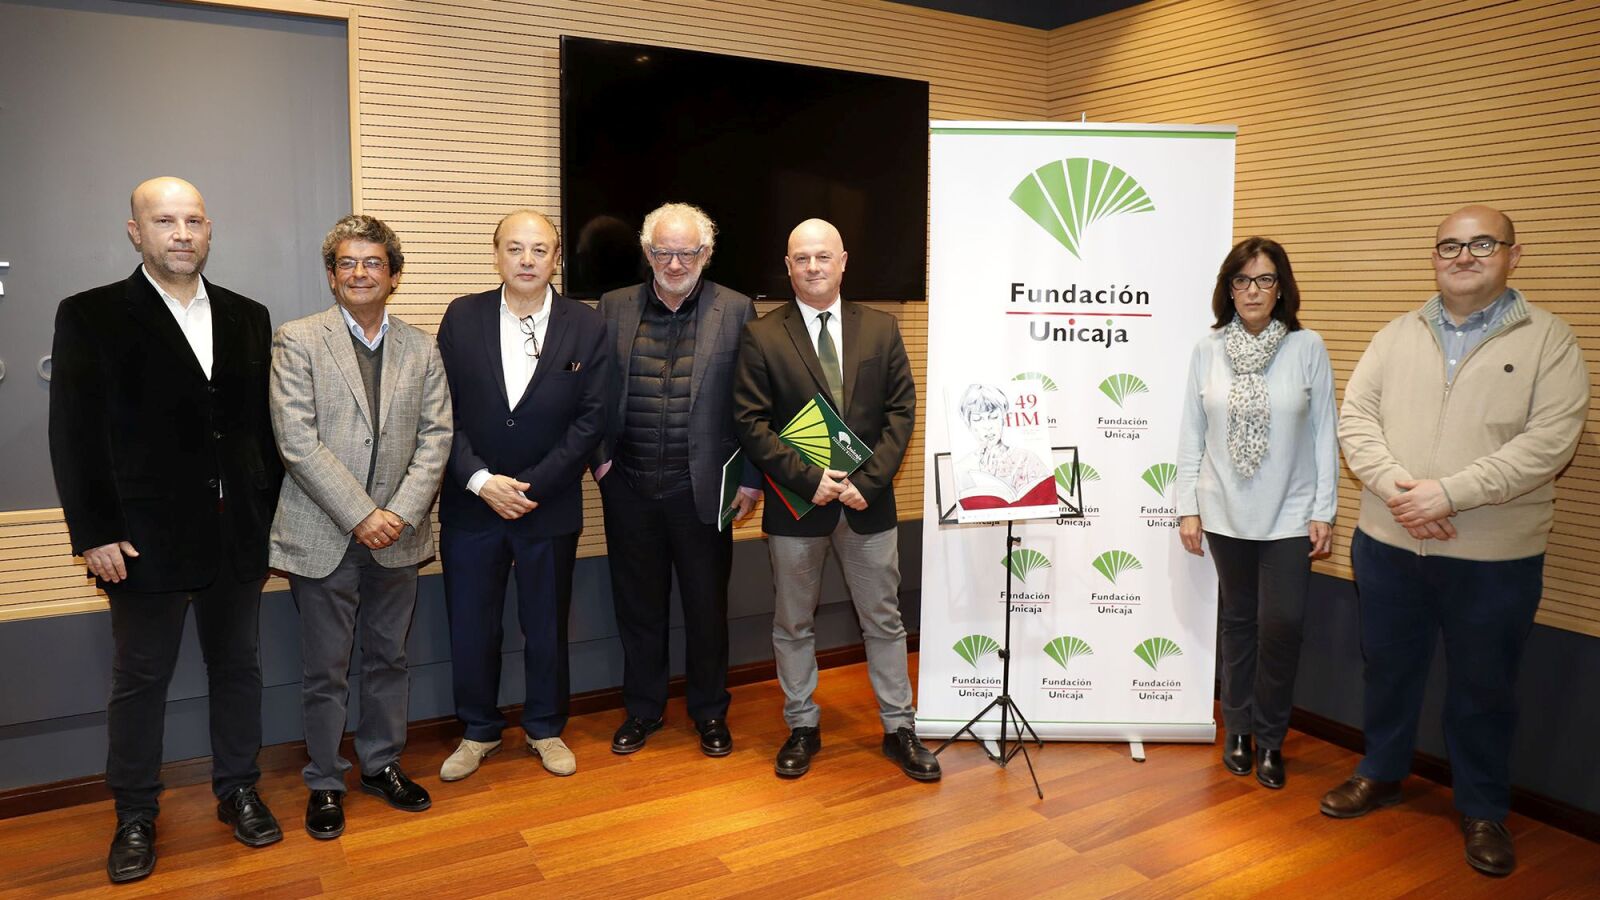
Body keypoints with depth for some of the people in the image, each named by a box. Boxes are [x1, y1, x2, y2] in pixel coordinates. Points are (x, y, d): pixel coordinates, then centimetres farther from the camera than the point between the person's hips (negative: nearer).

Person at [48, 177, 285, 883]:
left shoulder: (247, 317, 7)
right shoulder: (90, 316, -3)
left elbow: (265, 424, 9)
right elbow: (75, 435, -6)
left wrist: (273, 514, 6)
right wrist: (95, 534, -10)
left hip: (238, 533, 3)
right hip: (147, 536, -3)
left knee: (237, 666, 14)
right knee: (140, 679, 10)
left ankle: (238, 790, 31)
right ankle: (135, 817, 26)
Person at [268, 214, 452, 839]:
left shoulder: (421, 349, 7)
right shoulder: (297, 341, -3)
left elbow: (435, 437, 2)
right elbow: (297, 442, -11)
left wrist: (401, 513, -11)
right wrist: (360, 515, -16)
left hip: (396, 533, 3)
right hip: (323, 537, -3)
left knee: (388, 659, 15)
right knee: (326, 671, 7)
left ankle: (382, 765, 32)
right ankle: (324, 783, 24)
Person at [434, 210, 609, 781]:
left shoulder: (586, 327, -4)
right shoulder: (463, 317, -1)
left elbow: (590, 419, -7)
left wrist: (531, 485, -13)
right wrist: (481, 481, -14)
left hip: (549, 504, -1)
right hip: (470, 503, 1)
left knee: (547, 626, 13)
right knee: (470, 626, 10)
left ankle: (545, 728, 33)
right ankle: (478, 732, 31)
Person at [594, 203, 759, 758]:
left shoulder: (735, 311, -2)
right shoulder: (614, 308, 5)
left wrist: (751, 478, -5)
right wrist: (598, 456, -2)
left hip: (702, 487, -2)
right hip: (629, 486, 2)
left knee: (706, 604, 10)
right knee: (637, 603, 13)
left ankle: (710, 712, 29)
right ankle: (642, 708, 32)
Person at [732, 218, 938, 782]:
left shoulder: (881, 329, 4)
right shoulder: (762, 336, -3)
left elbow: (901, 409, 0)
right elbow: (751, 423, -7)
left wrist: (868, 480, -12)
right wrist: (809, 478, -17)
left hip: (868, 501, 1)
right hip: (795, 503, -1)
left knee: (884, 620, 11)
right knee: (792, 625, 11)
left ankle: (899, 729, 26)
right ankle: (802, 728, 29)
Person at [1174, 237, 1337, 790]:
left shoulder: (1307, 348, -4)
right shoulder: (1208, 350, 0)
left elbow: (1324, 433, -2)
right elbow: (1191, 434, 2)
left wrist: (1324, 511, -4)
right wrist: (1187, 507, 0)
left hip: (1289, 515, -1)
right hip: (1226, 512, 2)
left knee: (1282, 624, -5)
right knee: (1237, 620, 13)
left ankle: (1269, 738, 16)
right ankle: (1237, 728, 29)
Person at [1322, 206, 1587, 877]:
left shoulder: (1548, 340, -4)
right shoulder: (1397, 336, 6)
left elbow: (1550, 440, -14)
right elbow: (1356, 417, 0)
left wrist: (1450, 492, -22)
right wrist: (1394, 486, -16)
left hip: (1495, 556, -2)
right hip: (1387, 543, 3)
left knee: (1484, 685, 11)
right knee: (1388, 666, 17)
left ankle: (1483, 810, 30)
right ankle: (1381, 773, 37)